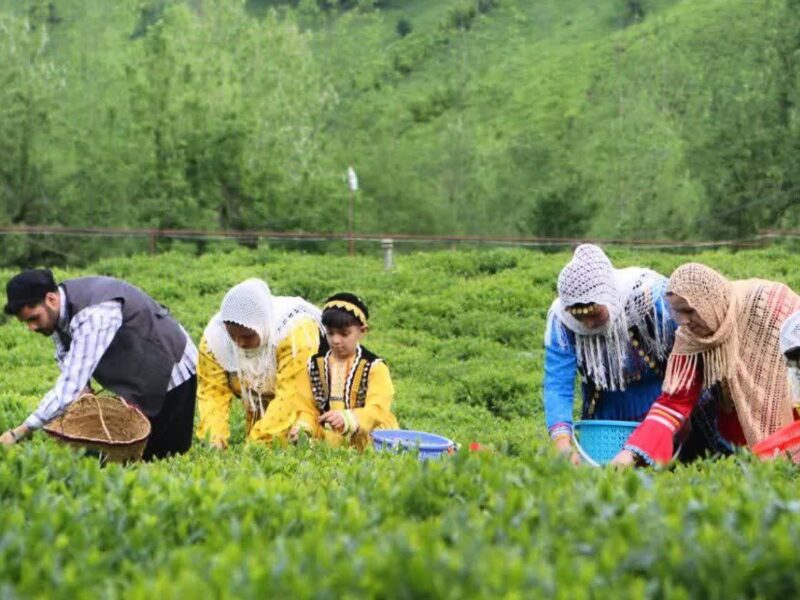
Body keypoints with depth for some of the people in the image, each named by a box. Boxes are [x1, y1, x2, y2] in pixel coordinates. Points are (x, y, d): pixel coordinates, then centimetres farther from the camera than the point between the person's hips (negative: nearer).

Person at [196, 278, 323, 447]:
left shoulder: (297, 332, -36)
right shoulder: (214, 338, -21)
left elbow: (293, 395, -37)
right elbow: (213, 391, -17)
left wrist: (257, 439, -40)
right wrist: (215, 436, -32)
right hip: (260, 408, 4)